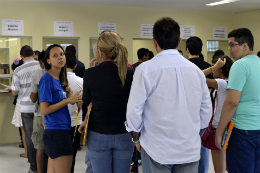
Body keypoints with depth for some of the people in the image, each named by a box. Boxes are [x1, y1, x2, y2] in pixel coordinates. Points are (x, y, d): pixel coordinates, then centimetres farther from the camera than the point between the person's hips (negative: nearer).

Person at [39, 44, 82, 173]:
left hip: (63, 130, 9)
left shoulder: (60, 79, 13)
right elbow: (44, 110, -16)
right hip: (56, 132, -9)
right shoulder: (46, 79, -12)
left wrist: (74, 99, 3)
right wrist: (67, 100, -15)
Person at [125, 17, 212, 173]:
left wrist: (136, 138, 7)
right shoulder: (196, 70, 1)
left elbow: (134, 111, -9)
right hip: (190, 150, 3)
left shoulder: (146, 69, -11)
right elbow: (206, 111, 8)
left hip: (157, 150, -3)